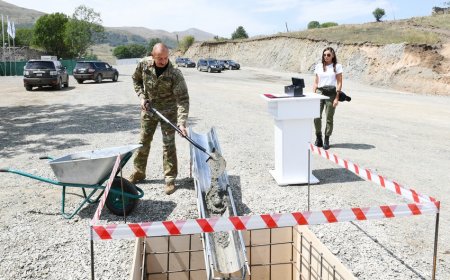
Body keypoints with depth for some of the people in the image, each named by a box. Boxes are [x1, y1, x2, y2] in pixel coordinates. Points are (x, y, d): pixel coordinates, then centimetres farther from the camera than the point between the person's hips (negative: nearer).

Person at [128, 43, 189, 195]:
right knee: (143, 142, 13)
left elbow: (182, 99, -26)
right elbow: (136, 80, 7)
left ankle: (170, 179, 10)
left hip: (168, 111, -3)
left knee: (168, 144, -2)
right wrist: (142, 97, -7)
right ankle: (139, 172, 30)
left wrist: (182, 123, -35)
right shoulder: (144, 64, -14)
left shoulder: (175, 74, -25)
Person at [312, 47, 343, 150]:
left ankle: (326, 140, 14)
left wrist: (337, 98, -8)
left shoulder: (337, 66, 3)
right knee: (316, 117, -9)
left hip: (331, 93, -2)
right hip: (320, 92, 2)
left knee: (329, 118, 1)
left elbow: (339, 83, -1)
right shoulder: (319, 66, 11)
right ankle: (318, 138, 10)